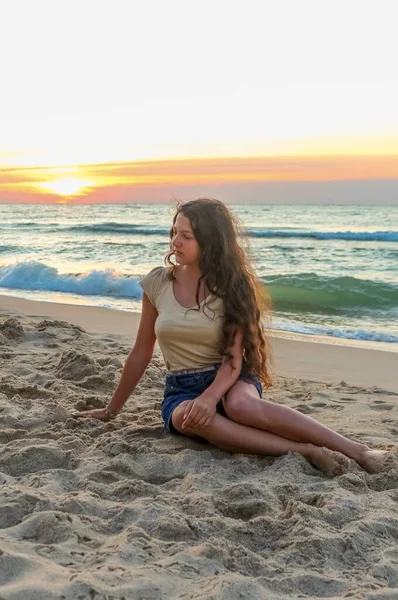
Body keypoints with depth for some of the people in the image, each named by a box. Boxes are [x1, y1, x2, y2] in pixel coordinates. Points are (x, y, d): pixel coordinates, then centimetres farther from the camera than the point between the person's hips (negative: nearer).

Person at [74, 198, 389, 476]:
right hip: (181, 390, 2)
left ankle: (358, 450, -34)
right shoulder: (157, 283, 2)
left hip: (230, 381, -2)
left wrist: (210, 396, -32)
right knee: (188, 418, -36)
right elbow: (141, 354, 9)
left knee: (239, 405, -39)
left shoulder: (230, 286, -4)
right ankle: (308, 452, -38)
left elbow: (234, 357, -12)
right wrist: (111, 410, 13)